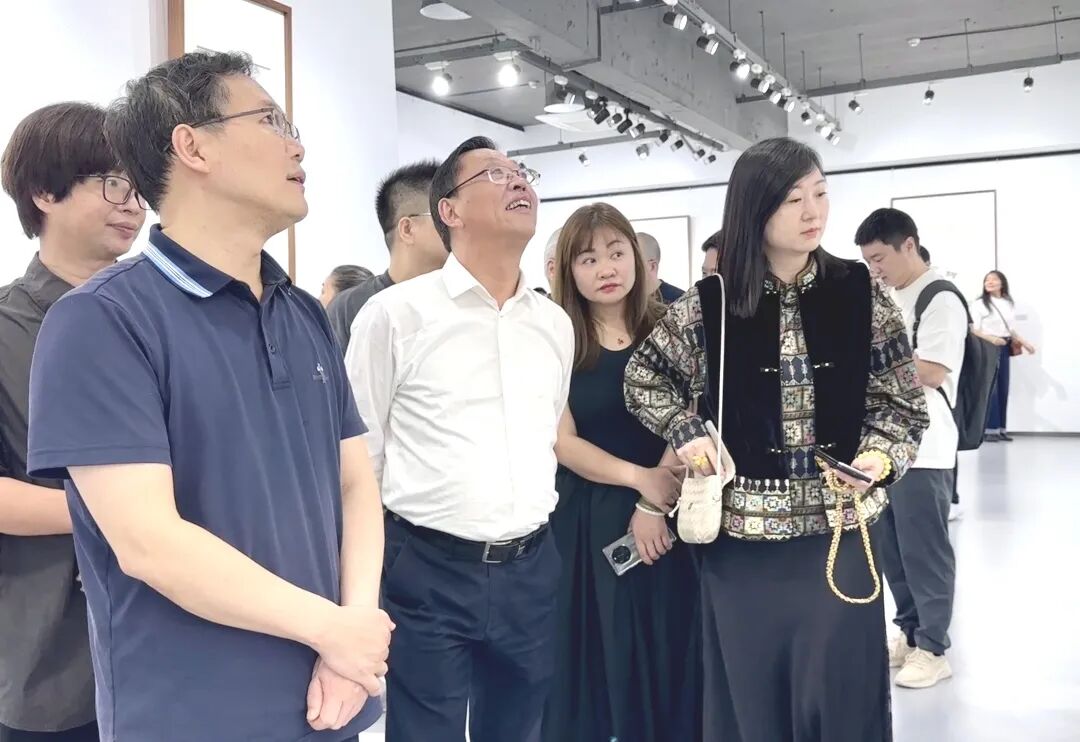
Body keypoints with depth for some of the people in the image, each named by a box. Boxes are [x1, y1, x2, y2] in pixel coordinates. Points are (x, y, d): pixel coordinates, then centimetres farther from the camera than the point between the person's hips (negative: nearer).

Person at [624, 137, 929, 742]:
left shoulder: (861, 293, -2)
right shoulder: (709, 305, -4)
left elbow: (903, 405, 3)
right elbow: (644, 378, 11)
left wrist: (876, 459, -15)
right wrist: (686, 433, -3)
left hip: (841, 533, 1)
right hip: (741, 539, 0)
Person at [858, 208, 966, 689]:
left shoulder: (941, 301, -12)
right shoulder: (888, 300, 14)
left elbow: (932, 372, -21)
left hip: (923, 448, -8)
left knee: (924, 549, 2)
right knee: (890, 546, 14)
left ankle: (933, 648, 14)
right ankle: (910, 632, 29)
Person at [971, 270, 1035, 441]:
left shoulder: (1009, 304, 12)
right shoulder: (979, 304, -4)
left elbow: (1012, 329, 17)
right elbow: (975, 330, -9)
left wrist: (1024, 343, 6)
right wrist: (992, 339, -24)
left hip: (1004, 348, 6)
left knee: (1003, 389, 6)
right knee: (990, 388, -10)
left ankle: (1001, 428, 12)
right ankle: (989, 429, -7)